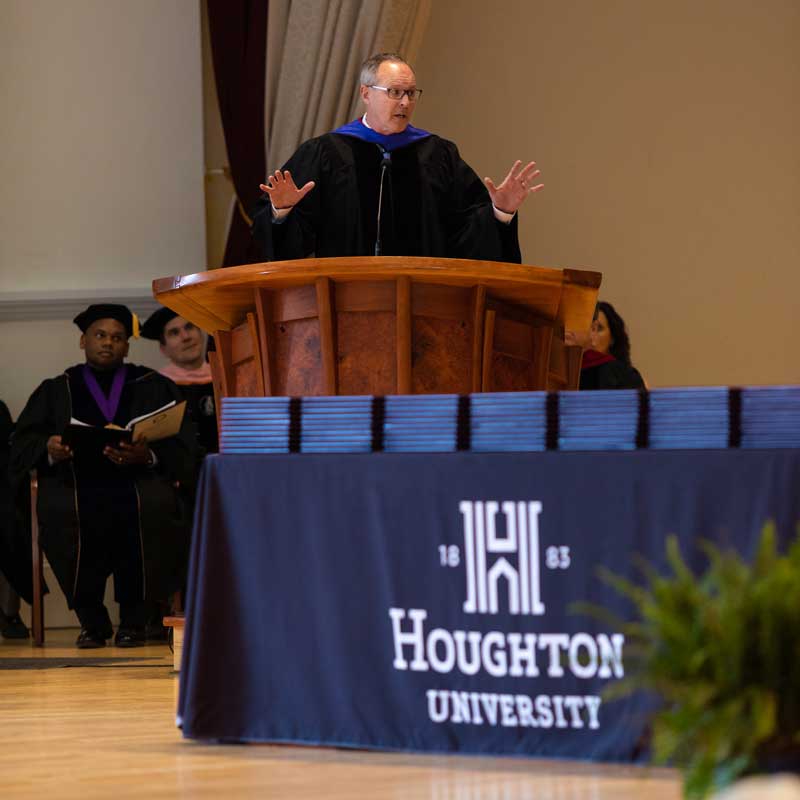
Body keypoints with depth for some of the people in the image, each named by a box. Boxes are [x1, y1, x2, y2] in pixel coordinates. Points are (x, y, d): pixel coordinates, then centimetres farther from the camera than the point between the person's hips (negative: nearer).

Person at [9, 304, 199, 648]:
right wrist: (49, 449, -13)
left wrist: (147, 455, -14)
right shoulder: (55, 391, 22)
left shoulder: (154, 387, 18)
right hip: (76, 481, 0)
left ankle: (133, 620, -17)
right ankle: (92, 620, -16)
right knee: (60, 512, -34)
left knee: (153, 505, -35)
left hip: (138, 480, 0)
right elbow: (22, 445, 10)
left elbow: (183, 448, 7)